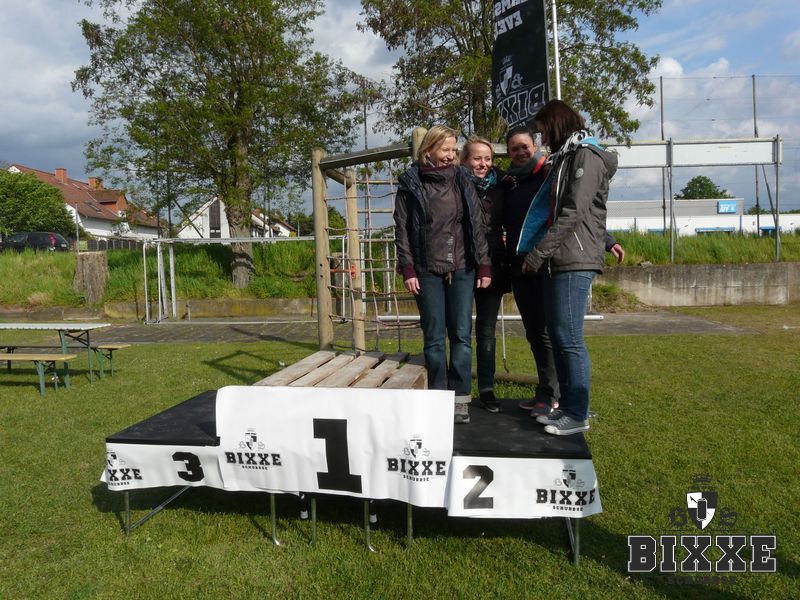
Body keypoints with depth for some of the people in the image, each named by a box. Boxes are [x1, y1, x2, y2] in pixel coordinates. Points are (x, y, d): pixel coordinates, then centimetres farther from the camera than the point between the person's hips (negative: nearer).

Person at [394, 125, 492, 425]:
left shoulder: (462, 179, 8)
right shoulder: (410, 183, 2)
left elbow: (476, 224, 7)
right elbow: (402, 229, 2)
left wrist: (484, 265, 2)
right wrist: (408, 269, -6)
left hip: (462, 269, 2)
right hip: (427, 271, -1)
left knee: (461, 335, 1)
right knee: (434, 337, 3)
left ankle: (460, 399, 9)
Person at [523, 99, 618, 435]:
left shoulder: (586, 155, -6)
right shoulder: (564, 158, 23)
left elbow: (574, 213, -16)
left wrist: (538, 253, -15)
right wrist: (541, 255, 12)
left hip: (574, 261, -9)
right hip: (556, 262, 9)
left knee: (569, 338, -8)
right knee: (557, 336, 10)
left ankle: (578, 414, 1)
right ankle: (566, 406, 19)